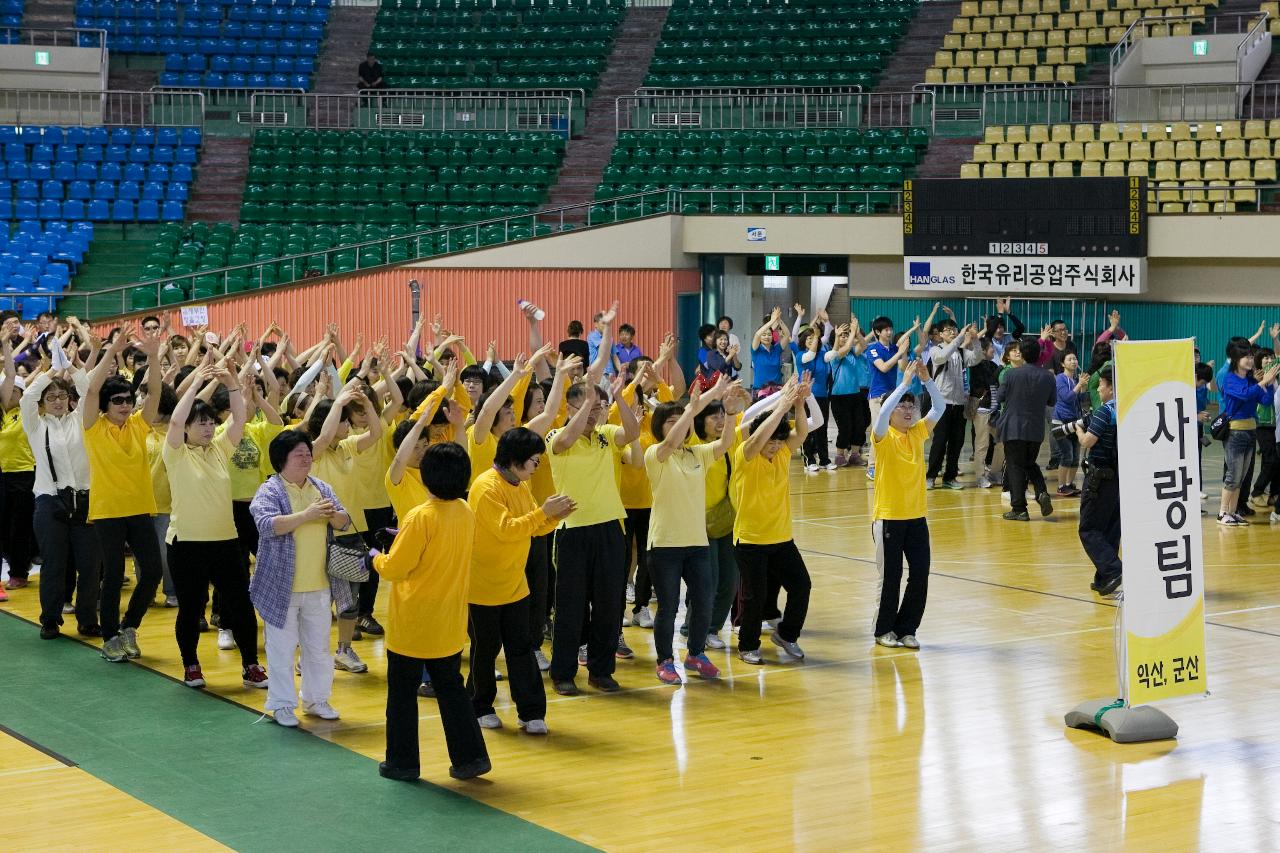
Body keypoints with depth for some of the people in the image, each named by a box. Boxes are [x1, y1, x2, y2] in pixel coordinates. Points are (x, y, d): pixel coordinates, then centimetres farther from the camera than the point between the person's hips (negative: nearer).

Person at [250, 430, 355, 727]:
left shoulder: (321, 488, 8)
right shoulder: (269, 491, -10)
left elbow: (345, 522, 8)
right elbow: (267, 524, -25)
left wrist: (332, 514, -15)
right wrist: (307, 514, -30)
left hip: (319, 586, 5)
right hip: (282, 586, -5)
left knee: (318, 646, 15)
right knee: (282, 648, 3)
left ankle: (316, 698, 28)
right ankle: (281, 704, 14)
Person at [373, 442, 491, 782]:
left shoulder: (420, 518, -21)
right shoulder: (466, 514, 0)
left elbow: (393, 569, -17)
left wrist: (376, 558, 3)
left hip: (413, 623, -6)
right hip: (450, 623, 6)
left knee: (403, 691, 9)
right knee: (450, 688, 16)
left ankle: (402, 762, 16)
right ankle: (470, 757, 13)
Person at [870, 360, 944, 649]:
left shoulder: (918, 432, 6)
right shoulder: (883, 436, -7)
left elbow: (940, 408, -3)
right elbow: (883, 411, -27)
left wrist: (926, 379, -15)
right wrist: (905, 382, -29)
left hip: (916, 516, 5)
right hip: (888, 516, -5)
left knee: (920, 575, 2)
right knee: (890, 576, 3)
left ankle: (906, 629, 15)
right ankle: (884, 629, 18)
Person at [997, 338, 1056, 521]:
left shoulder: (1012, 374, -12)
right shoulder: (1047, 377, -3)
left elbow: (1001, 397, -3)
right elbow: (1052, 401, 8)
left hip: (1014, 428, -3)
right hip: (1036, 430, 3)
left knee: (1015, 467, 3)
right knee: (1030, 464, 21)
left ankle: (1019, 509, 1)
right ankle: (1042, 493, -4)